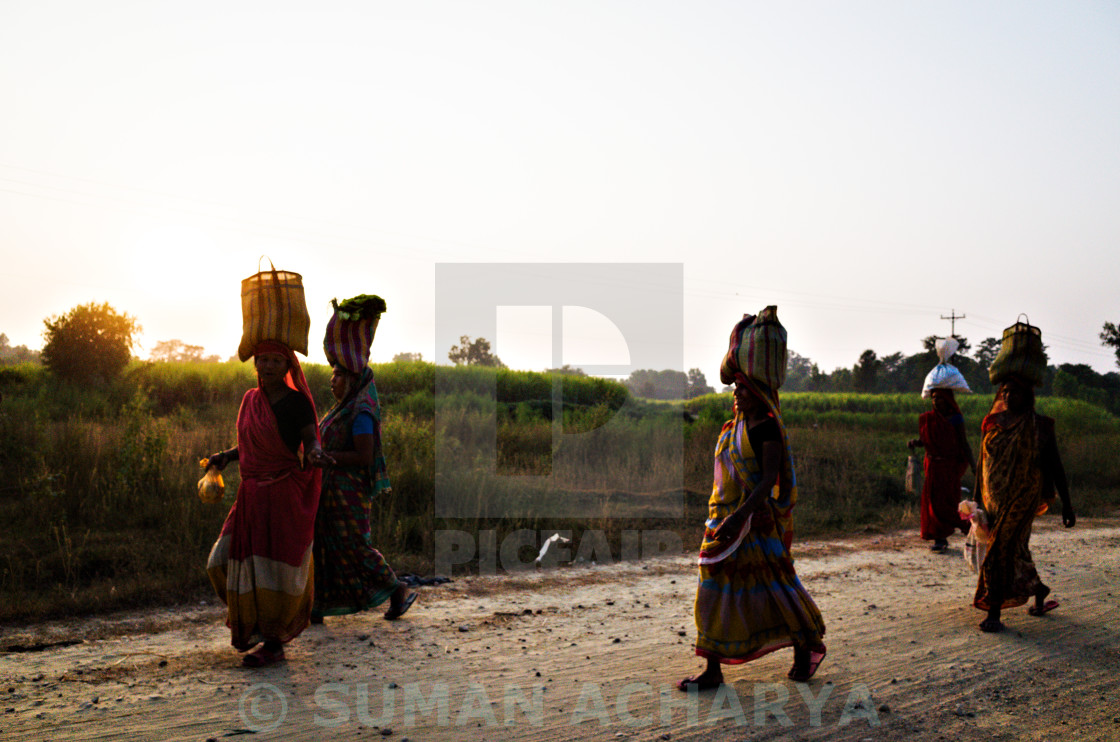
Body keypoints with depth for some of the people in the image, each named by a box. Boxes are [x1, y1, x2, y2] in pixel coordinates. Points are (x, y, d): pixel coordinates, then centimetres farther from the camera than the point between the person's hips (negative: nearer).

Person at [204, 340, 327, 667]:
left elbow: (311, 441, -16)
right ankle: (255, 621, 31)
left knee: (278, 570, -2)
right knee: (225, 562, 7)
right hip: (252, 493, 7)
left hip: (285, 493, -7)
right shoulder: (251, 399, 10)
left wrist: (315, 455, -38)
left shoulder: (297, 401, -10)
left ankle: (274, 644, 12)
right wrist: (226, 456, 6)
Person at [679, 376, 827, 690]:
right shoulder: (734, 427, 14)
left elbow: (770, 478, -20)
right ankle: (712, 670, 7)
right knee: (715, 591, 3)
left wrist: (741, 515, -29)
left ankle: (807, 647, 27)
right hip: (725, 520, 8)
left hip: (755, 520, -8)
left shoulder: (768, 427, -11)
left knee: (774, 587, 4)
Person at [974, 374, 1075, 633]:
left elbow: (1056, 467, -1)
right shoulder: (993, 425, 8)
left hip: (1022, 497, -5)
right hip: (995, 498, 5)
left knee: (1002, 550, -13)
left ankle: (994, 613, -8)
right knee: (1015, 551, 15)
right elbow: (982, 464, 13)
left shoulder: (1040, 427, -4)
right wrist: (978, 500, 12)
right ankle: (1039, 591, 42)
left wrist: (1067, 504, -3)